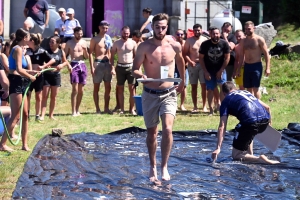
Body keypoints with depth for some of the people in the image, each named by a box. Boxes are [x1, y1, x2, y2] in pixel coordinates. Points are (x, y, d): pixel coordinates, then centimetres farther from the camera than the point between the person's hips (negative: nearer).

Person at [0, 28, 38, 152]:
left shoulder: (20, 49, 17)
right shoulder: (18, 49, -13)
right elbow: (18, 70, -22)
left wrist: (32, 72, 20)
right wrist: (30, 77, -10)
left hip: (20, 84, 10)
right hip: (16, 83, -10)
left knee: (25, 115, 12)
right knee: (15, 116, -9)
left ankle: (24, 144, 16)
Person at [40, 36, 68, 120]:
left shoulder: (61, 52, 2)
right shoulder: (46, 51, -4)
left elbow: (65, 62, 13)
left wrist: (62, 65, -7)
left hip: (56, 75, 2)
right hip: (47, 75, -2)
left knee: (53, 97, 9)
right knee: (45, 96, -4)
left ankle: (51, 115, 19)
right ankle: (42, 115, -5)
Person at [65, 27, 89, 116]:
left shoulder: (84, 42, 10)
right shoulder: (69, 43, 1)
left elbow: (87, 57, 13)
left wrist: (85, 50, -6)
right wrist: (68, 65, -14)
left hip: (82, 65, 4)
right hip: (74, 65, -4)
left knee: (81, 90, 6)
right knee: (75, 89, -12)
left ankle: (77, 110, 15)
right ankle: (73, 111, -12)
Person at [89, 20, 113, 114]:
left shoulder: (108, 38, 11)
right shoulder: (95, 39, -2)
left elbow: (110, 53, 14)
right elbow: (90, 53, -6)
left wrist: (112, 66, 9)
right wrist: (92, 67, -14)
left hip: (107, 63, 5)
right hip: (98, 63, -5)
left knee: (108, 87, 5)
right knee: (96, 87, 1)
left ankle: (106, 108, 13)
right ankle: (97, 109, 4)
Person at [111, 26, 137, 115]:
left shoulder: (133, 43, 4)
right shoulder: (116, 43, 4)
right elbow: (112, 56, 7)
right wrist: (112, 67, -3)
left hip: (130, 67, 0)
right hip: (120, 67, 1)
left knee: (132, 88, -3)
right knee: (120, 88, 4)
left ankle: (132, 109, 1)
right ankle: (122, 109, 9)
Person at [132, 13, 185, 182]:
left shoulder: (175, 46, -2)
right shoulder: (144, 47, -7)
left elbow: (180, 62, 20)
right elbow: (135, 69, -7)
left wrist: (183, 82, 29)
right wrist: (141, 76, -29)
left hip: (169, 94, 0)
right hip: (150, 94, 0)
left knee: (167, 129, -20)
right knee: (152, 132, 10)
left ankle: (164, 166, -8)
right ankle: (153, 167, 27)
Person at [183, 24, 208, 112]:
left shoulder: (205, 40, 4)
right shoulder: (189, 40, 4)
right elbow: (185, 53, 2)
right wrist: (190, 61, -12)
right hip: (192, 65, 1)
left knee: (204, 86, -2)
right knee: (194, 86, 5)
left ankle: (204, 106, 4)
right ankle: (195, 106, 11)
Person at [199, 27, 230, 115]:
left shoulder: (224, 44, -10)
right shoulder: (205, 44, -9)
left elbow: (227, 57, -4)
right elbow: (201, 58, -3)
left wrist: (221, 70, -8)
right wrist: (205, 72, -8)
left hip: (220, 69, 0)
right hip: (209, 70, 0)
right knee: (210, 90, 0)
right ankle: (211, 109, 5)